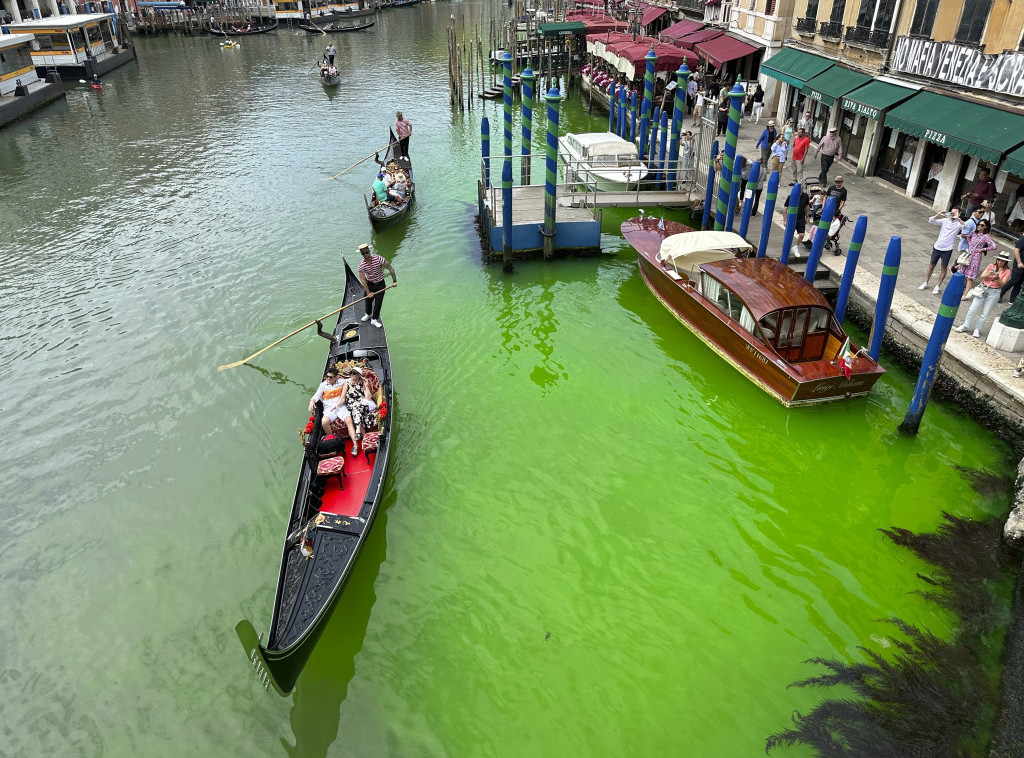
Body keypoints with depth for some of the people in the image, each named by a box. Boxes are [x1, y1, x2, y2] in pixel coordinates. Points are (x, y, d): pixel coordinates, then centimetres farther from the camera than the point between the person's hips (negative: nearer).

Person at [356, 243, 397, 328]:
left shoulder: (378, 259, -25)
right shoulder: (361, 264, -18)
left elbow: (390, 268, -19)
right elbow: (362, 279, -17)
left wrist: (394, 280, -21)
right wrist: (368, 292, -20)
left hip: (380, 284, -2)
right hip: (369, 284, 2)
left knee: (378, 302, 0)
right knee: (368, 300, 16)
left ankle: (374, 319, 18)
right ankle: (368, 314, 46)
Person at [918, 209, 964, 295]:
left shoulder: (958, 223, -3)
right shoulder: (944, 220, 4)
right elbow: (931, 221, -4)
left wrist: (957, 218, -28)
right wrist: (939, 215, -18)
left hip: (947, 249, -3)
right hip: (937, 246, 3)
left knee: (944, 268, 3)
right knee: (932, 265, 13)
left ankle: (938, 286, 12)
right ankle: (926, 283, 25)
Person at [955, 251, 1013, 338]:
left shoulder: (1007, 271, -1)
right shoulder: (991, 265, 3)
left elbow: (1002, 284, -8)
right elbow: (982, 276, -2)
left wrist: (997, 278, -25)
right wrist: (989, 274, -22)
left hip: (994, 292, -2)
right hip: (983, 288, 2)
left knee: (985, 314, 1)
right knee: (972, 310, 1)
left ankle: (977, 330, 11)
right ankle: (965, 326, 14)